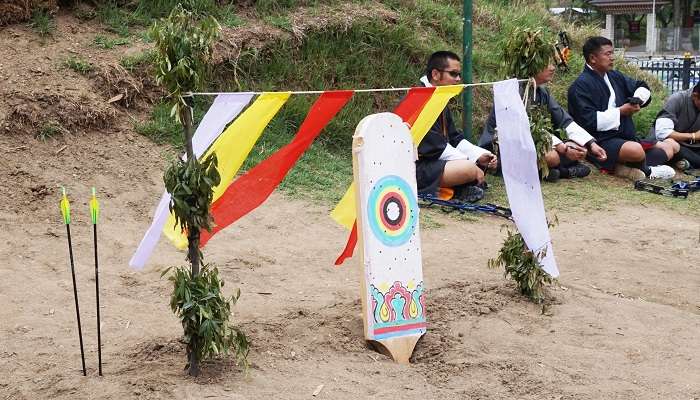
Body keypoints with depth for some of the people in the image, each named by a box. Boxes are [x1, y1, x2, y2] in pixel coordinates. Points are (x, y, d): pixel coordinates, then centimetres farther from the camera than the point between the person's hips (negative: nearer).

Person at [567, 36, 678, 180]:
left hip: (626, 137, 10)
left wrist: (638, 99, 0)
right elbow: (588, 120, -22)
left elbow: (642, 87, 26)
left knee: (672, 145, 11)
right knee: (635, 150, -39)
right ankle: (646, 171, -3)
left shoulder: (614, 76, 15)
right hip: (601, 141, -10)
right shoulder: (581, 85, -11)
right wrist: (620, 111, -14)